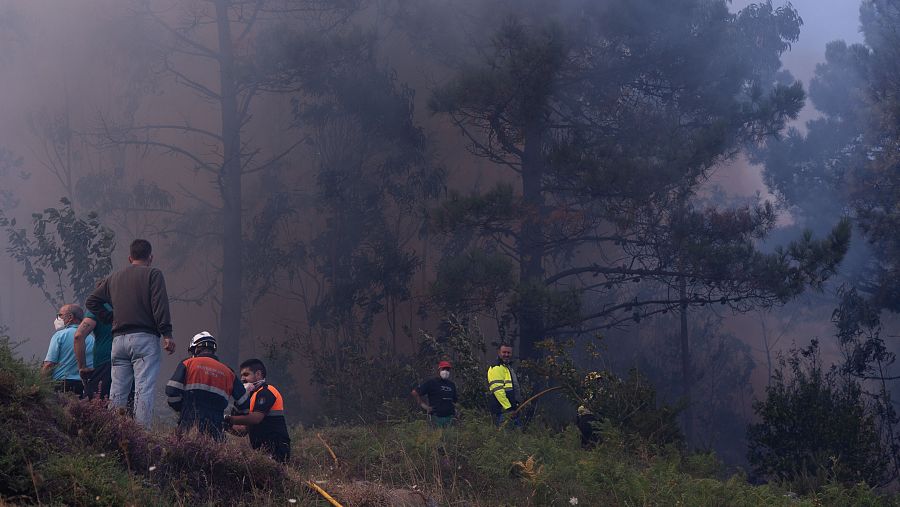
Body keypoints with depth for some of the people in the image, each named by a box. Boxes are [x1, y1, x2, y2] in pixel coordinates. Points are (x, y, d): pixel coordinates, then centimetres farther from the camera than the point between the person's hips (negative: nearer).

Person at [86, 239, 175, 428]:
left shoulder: (114, 278, 19)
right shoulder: (153, 274, 2)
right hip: (145, 338, -5)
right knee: (144, 390, -11)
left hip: (119, 339, 5)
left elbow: (92, 301, 19)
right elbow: (160, 305, -9)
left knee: (117, 392, 7)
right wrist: (167, 334, -12)